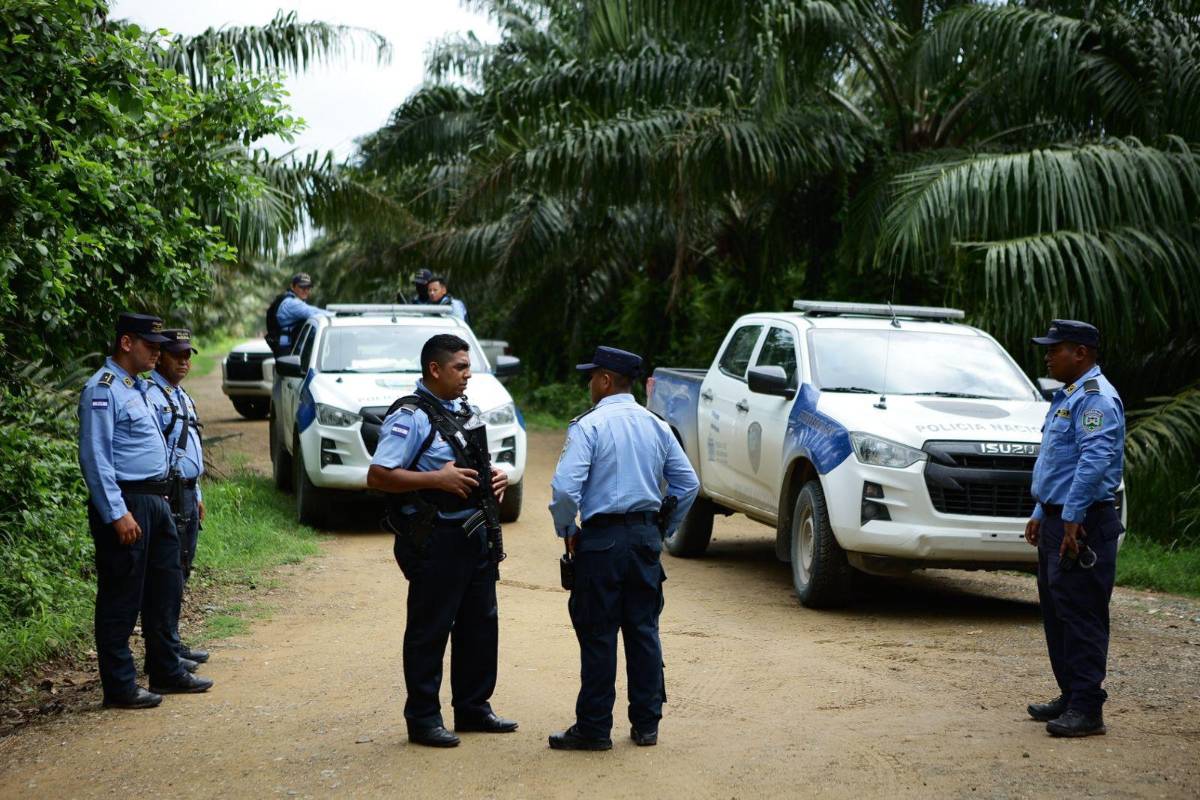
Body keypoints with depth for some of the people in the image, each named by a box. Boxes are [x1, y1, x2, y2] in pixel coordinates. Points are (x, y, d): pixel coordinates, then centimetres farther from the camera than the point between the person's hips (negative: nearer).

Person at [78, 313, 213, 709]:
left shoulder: (136, 387, 17)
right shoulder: (102, 390, -13)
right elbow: (95, 458, -19)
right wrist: (117, 514, -23)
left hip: (155, 501, 10)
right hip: (125, 503, -10)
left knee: (165, 590, 15)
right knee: (121, 600, -2)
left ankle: (166, 672, 27)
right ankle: (120, 687, 5)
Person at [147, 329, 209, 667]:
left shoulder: (182, 397, 18)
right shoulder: (153, 396, -14)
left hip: (187, 493, 10)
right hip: (167, 494, -10)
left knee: (180, 572, 14)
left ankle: (173, 643, 22)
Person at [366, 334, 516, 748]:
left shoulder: (465, 411, 14)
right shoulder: (410, 417, -13)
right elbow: (377, 476, -19)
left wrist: (494, 478, 8)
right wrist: (437, 479, -23)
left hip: (475, 534, 9)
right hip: (435, 539, -9)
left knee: (480, 624, 14)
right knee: (429, 631, -1)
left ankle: (473, 707, 27)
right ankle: (422, 718, 8)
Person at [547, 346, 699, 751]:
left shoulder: (589, 425, -10)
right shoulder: (656, 426, 9)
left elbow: (565, 488, -19)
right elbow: (688, 484, 11)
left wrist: (566, 530, -3)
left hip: (602, 539, -6)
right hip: (646, 536, 6)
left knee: (598, 635, 0)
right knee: (644, 630, 11)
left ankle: (594, 728, 5)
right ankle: (646, 724, 16)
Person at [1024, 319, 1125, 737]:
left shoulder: (1096, 398, -14)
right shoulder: (1068, 396, 20)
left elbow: (1095, 461, -24)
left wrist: (1072, 519, -26)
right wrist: (1041, 513, 23)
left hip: (1083, 523, -10)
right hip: (1058, 519, 10)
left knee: (1081, 614, -9)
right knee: (1056, 612, 14)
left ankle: (1087, 707, -6)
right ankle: (1070, 695, 22)